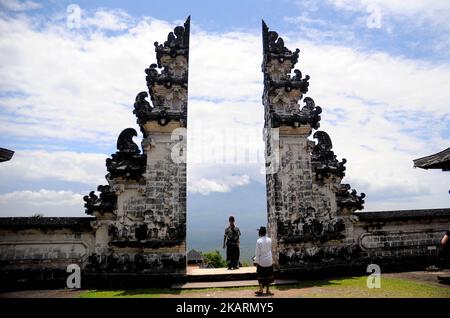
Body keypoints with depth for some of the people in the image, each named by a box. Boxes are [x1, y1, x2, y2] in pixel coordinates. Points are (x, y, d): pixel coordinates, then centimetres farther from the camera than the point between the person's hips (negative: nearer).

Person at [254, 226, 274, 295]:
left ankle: (261, 289, 3)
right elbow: (270, 249, 8)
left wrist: (256, 261, -6)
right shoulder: (269, 240, -3)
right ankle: (267, 290, 18)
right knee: (268, 275, 13)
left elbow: (257, 252, -13)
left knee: (260, 276, 8)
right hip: (269, 261, 4)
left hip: (261, 261, -4)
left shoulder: (259, 241, -16)